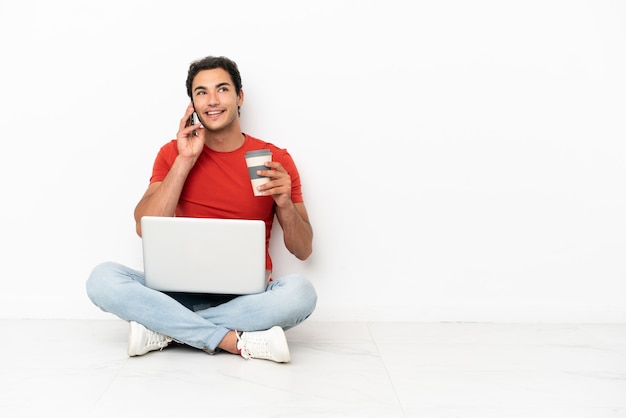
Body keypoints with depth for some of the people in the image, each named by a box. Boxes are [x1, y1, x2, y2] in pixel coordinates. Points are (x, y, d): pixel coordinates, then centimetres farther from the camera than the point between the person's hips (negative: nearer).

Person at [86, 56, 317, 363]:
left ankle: (166, 331, -22)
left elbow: (303, 251, 3)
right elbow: (145, 228, -8)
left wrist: (285, 204, -16)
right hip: (184, 291, 1)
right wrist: (185, 160, -11)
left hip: (247, 298, -1)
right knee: (102, 278, -24)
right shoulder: (173, 153, 7)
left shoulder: (275, 160, 3)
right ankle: (240, 342, -28)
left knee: (300, 291, -32)